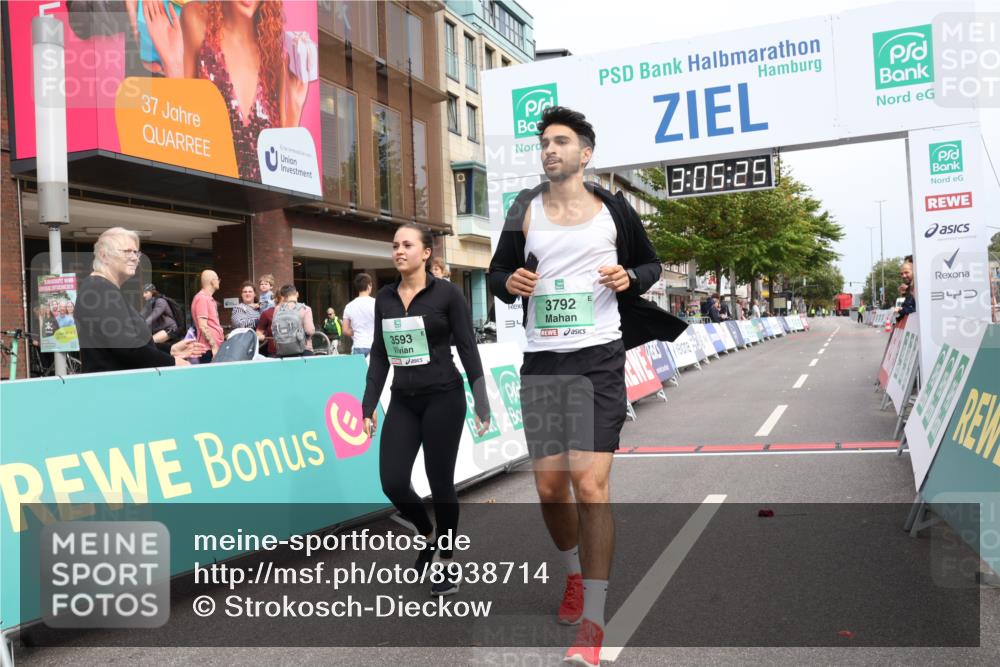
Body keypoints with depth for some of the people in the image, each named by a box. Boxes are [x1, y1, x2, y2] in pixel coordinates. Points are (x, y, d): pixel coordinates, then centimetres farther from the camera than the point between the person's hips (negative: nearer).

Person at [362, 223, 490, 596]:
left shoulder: (446, 293, -7)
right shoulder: (384, 298, 7)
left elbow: (467, 348, -7)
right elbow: (379, 355, 10)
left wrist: (481, 401, -11)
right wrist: (369, 405, 6)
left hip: (443, 397, -4)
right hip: (403, 401, 4)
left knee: (440, 482, 3)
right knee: (392, 482, -2)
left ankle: (447, 562, 23)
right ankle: (427, 535, 28)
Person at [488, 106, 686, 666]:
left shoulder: (612, 208, 4)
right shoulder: (525, 209, 9)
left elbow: (651, 263, 15)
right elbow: (498, 270, 16)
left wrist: (631, 277, -8)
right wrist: (510, 284, -7)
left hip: (599, 357, -3)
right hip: (541, 360, 3)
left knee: (590, 483, -12)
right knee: (550, 487, 6)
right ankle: (576, 574, 36)